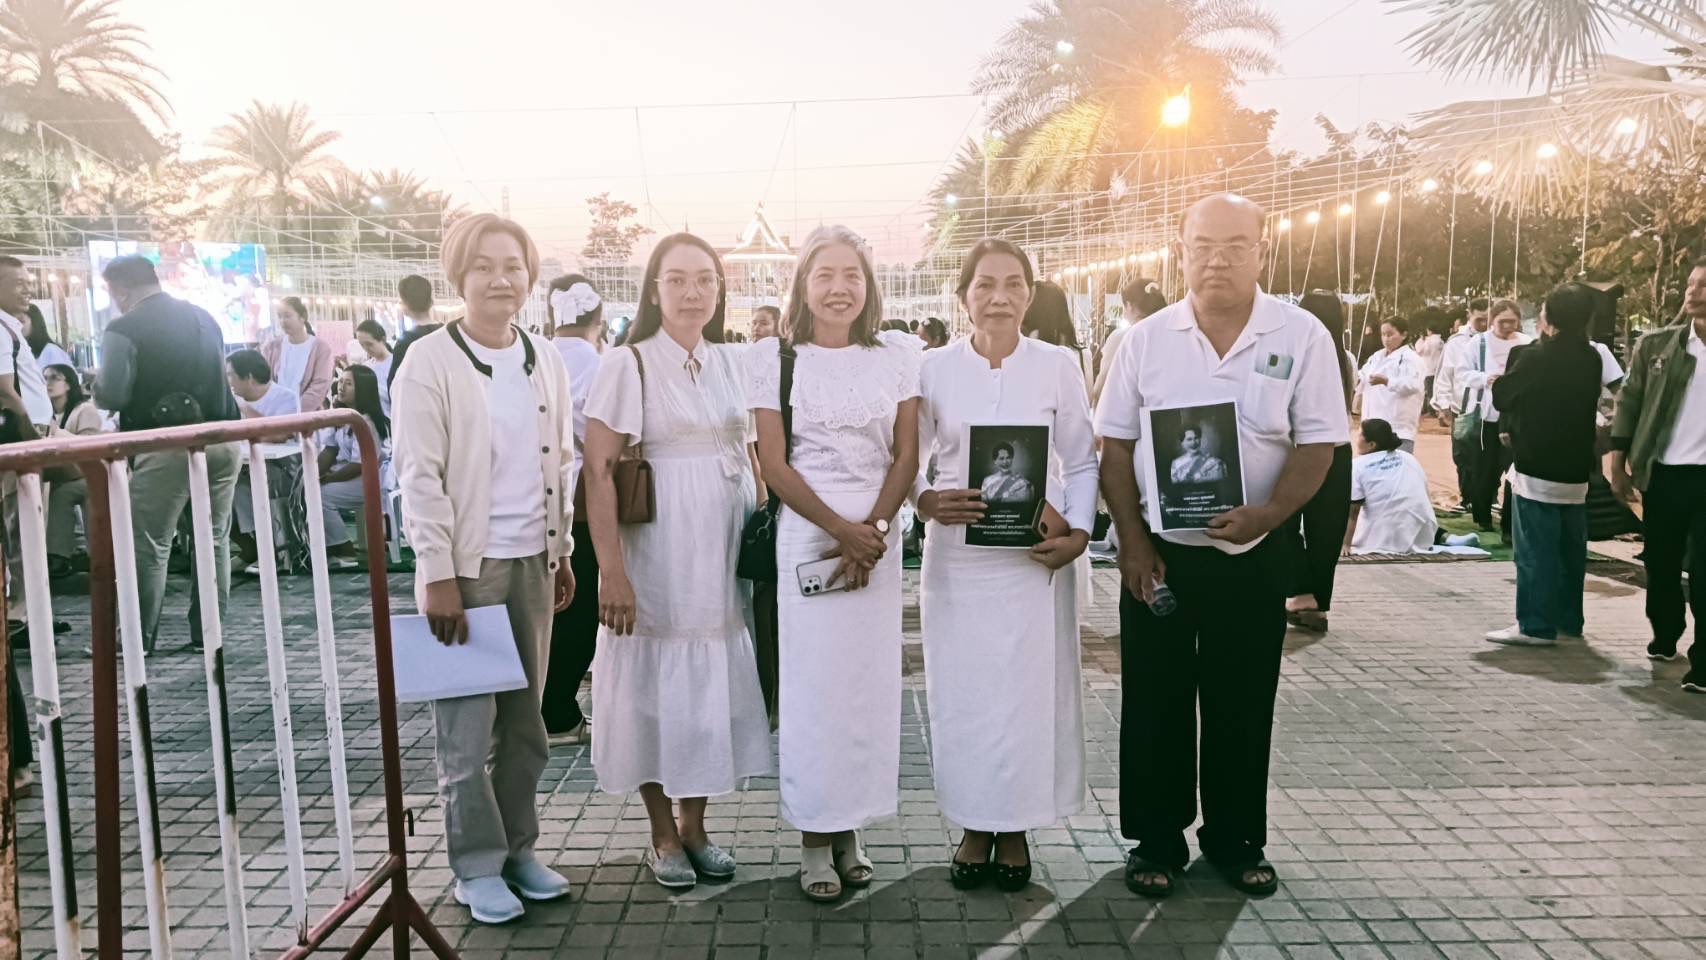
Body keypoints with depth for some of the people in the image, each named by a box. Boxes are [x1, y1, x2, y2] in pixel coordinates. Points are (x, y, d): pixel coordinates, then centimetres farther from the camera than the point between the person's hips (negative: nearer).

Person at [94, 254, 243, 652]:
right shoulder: (204, 317, 14)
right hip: (223, 436, 6)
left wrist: (97, 385, 10)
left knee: (149, 544, 3)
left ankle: (138, 641, 7)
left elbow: (112, 396, -10)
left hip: (169, 444, -6)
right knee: (214, 537, 11)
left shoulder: (124, 329, -6)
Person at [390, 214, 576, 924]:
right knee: (467, 726, 3)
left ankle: (518, 849, 25)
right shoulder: (429, 363, -7)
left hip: (531, 563, 5)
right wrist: (436, 573, -14)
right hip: (466, 565, -5)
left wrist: (562, 553, 12)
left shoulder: (545, 361, 8)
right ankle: (478, 867, 16)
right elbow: (420, 477, -10)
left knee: (525, 720, 12)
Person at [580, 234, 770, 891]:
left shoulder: (729, 363, 8)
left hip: (724, 553, 5)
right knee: (656, 686, 5)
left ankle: (694, 824, 28)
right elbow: (597, 472, -12)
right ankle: (663, 836, 23)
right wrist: (611, 571, -18)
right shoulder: (629, 365, -7)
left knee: (712, 683, 11)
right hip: (657, 554, -5)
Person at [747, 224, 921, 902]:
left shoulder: (897, 360, 8)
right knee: (812, 683, -1)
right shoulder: (773, 357, 1)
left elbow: (906, 457, 5)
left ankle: (849, 829, 18)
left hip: (880, 536, 2)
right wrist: (841, 530, -10)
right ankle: (815, 839, 11)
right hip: (806, 534, -2)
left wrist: (872, 529, -9)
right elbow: (774, 464, -3)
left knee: (870, 681, 4)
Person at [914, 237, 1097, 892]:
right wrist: (927, 500, -15)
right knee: (961, 689, 5)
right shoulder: (934, 369, 2)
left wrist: (1079, 532, -8)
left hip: (1035, 556, 0)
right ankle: (974, 826, 22)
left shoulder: (1058, 368, 2)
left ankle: (1017, 828, 21)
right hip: (957, 555, 0)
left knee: (1031, 688, 4)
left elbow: (1081, 463, 6)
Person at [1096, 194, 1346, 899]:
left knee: (1242, 706, 12)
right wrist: (1132, 540, -7)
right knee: (1155, 703, 8)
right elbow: (1116, 446, 1)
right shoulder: (1146, 338, -1)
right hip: (1159, 552, 1)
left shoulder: (1302, 337, -4)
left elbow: (1316, 444, -5)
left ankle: (1236, 839, 30)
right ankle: (1157, 840, 24)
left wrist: (1267, 513, -22)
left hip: (1252, 556, 0)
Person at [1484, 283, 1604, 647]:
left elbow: (1501, 396, -3)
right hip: (1576, 469, 7)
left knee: (1535, 551, -3)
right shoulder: (1591, 358, 5)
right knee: (1570, 548, 12)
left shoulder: (1537, 356, -15)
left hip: (1537, 469, -7)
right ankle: (1567, 621, 20)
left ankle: (1536, 625, -2)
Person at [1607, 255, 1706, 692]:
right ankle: (1664, 635, 32)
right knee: (1660, 564, 14)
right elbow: (1629, 399, 6)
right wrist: (1617, 456, 0)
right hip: (1662, 474, 3)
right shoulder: (1655, 344, 4)